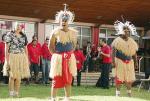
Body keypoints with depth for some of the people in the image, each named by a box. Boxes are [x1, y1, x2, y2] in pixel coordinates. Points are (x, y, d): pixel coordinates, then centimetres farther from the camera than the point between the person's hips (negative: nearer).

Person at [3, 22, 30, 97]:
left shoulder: (23, 36, 13)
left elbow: (25, 49, 16)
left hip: (22, 58, 4)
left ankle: (16, 93, 10)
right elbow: (6, 48, -4)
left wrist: (27, 59, 10)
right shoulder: (9, 35, 0)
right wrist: (7, 60, -10)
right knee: (12, 76, -4)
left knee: (19, 76, 2)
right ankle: (11, 93, 5)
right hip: (12, 57, -4)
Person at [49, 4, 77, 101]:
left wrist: (69, 53, 9)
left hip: (69, 58, 4)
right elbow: (51, 46, -2)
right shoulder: (55, 32, -8)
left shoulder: (73, 32, 3)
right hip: (58, 58, -4)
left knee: (68, 79, 8)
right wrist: (57, 55, -2)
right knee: (56, 79, -2)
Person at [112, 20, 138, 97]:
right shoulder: (118, 40, -4)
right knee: (119, 78, -4)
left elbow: (134, 53, 15)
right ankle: (118, 93, 7)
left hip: (129, 62, 5)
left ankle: (129, 93, 25)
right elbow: (113, 51, -9)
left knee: (130, 78, 9)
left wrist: (136, 62, 13)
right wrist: (113, 61, -17)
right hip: (120, 61, -5)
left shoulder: (132, 41, 12)